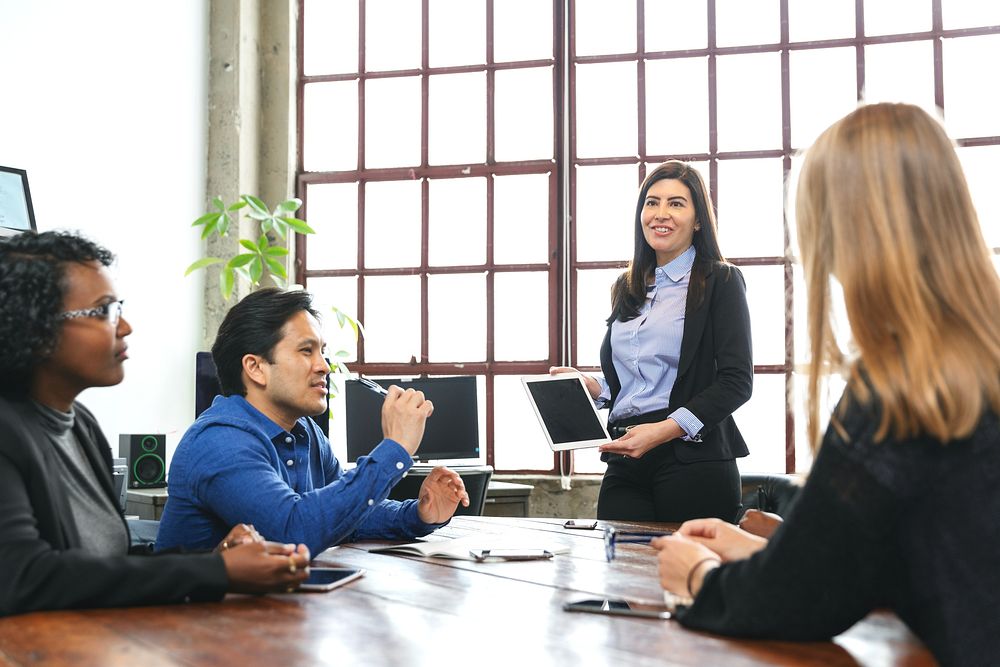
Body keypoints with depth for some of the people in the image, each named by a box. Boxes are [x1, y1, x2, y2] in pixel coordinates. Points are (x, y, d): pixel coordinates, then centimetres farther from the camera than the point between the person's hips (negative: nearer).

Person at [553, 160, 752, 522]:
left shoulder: (720, 281, -1)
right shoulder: (627, 288, 17)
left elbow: (737, 381, -9)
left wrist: (664, 430, -19)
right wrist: (589, 385, 2)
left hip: (691, 459, -5)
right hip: (625, 466, 5)